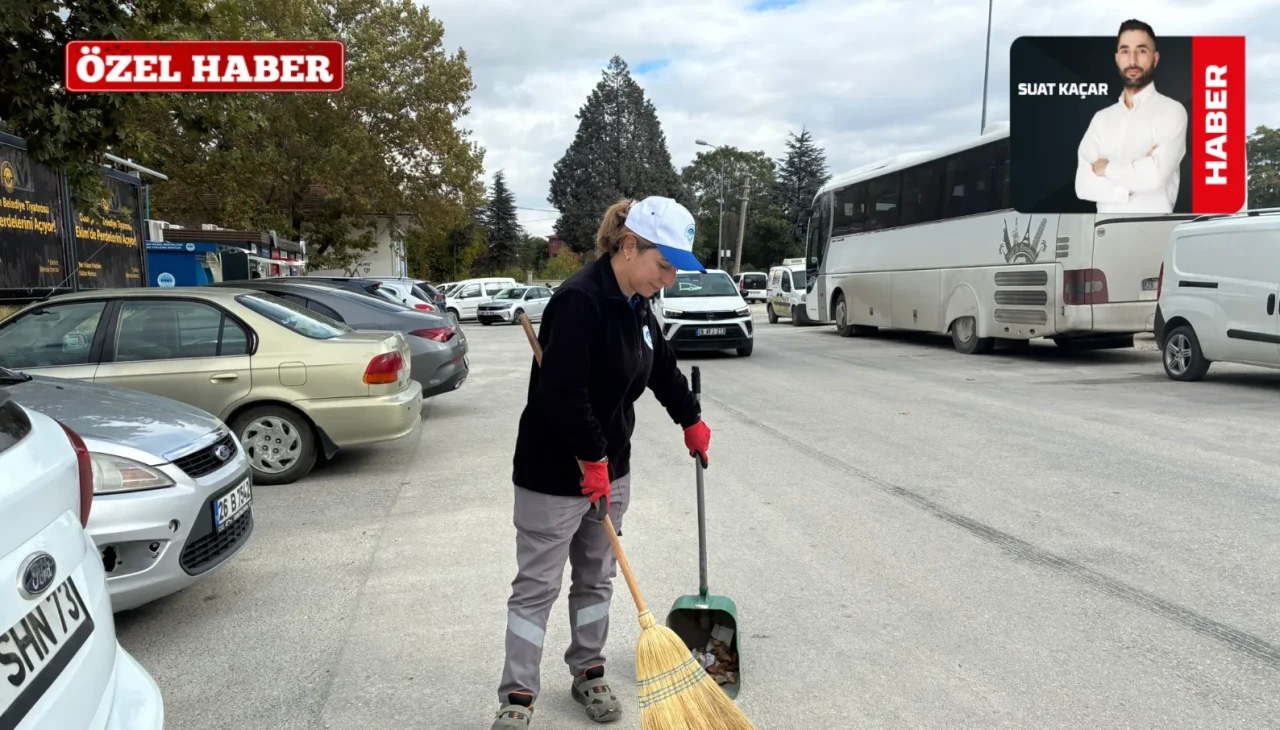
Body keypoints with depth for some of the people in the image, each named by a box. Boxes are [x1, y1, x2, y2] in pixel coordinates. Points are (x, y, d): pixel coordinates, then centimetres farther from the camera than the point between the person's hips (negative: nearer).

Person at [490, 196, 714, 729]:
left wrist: (691, 421, 32)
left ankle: (588, 673, 34)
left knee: (596, 578, 18)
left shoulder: (635, 304, 5)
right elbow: (562, 394, -28)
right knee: (537, 586, 4)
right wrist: (593, 460, -20)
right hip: (554, 474, -8)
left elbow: (661, 367, 21)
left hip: (609, 468, 8)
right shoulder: (579, 300, -24)